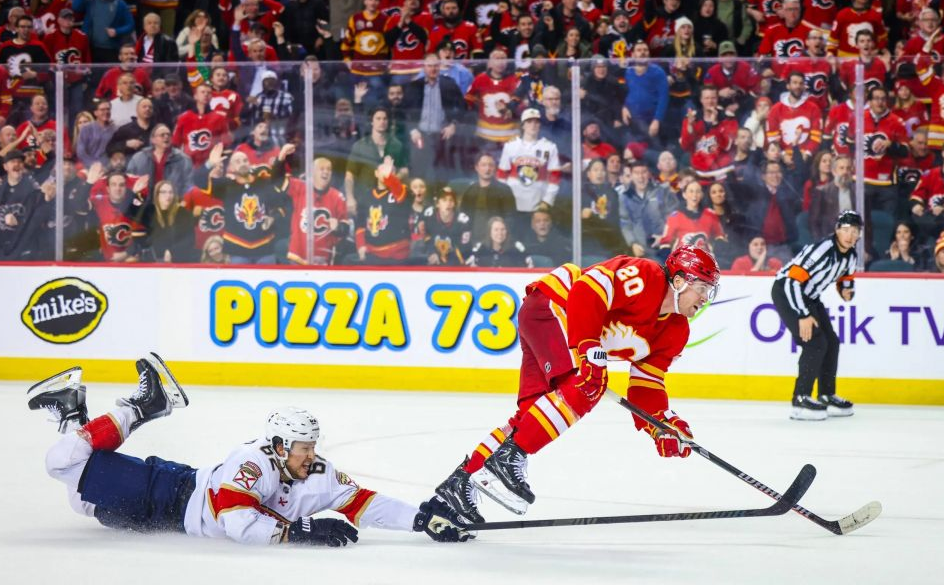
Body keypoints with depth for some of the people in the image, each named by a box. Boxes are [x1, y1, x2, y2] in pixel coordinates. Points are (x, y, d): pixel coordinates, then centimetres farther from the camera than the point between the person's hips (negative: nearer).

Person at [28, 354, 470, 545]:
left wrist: (422, 519, -27)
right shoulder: (253, 463, -32)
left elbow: (365, 505, -15)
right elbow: (237, 522, -40)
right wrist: (300, 530, -42)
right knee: (69, 462, -7)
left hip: (185, 508, 6)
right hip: (167, 498, -6)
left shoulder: (318, 476, -13)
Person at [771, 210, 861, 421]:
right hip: (785, 292, -9)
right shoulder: (821, 250, -29)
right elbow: (793, 281, -31)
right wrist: (803, 315, -30)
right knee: (815, 343, -19)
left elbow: (846, 278, 19)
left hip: (808, 296, 9)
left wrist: (847, 290, -7)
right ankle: (801, 400, -16)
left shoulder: (851, 256, -1)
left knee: (831, 342, 9)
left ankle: (827, 396, 21)